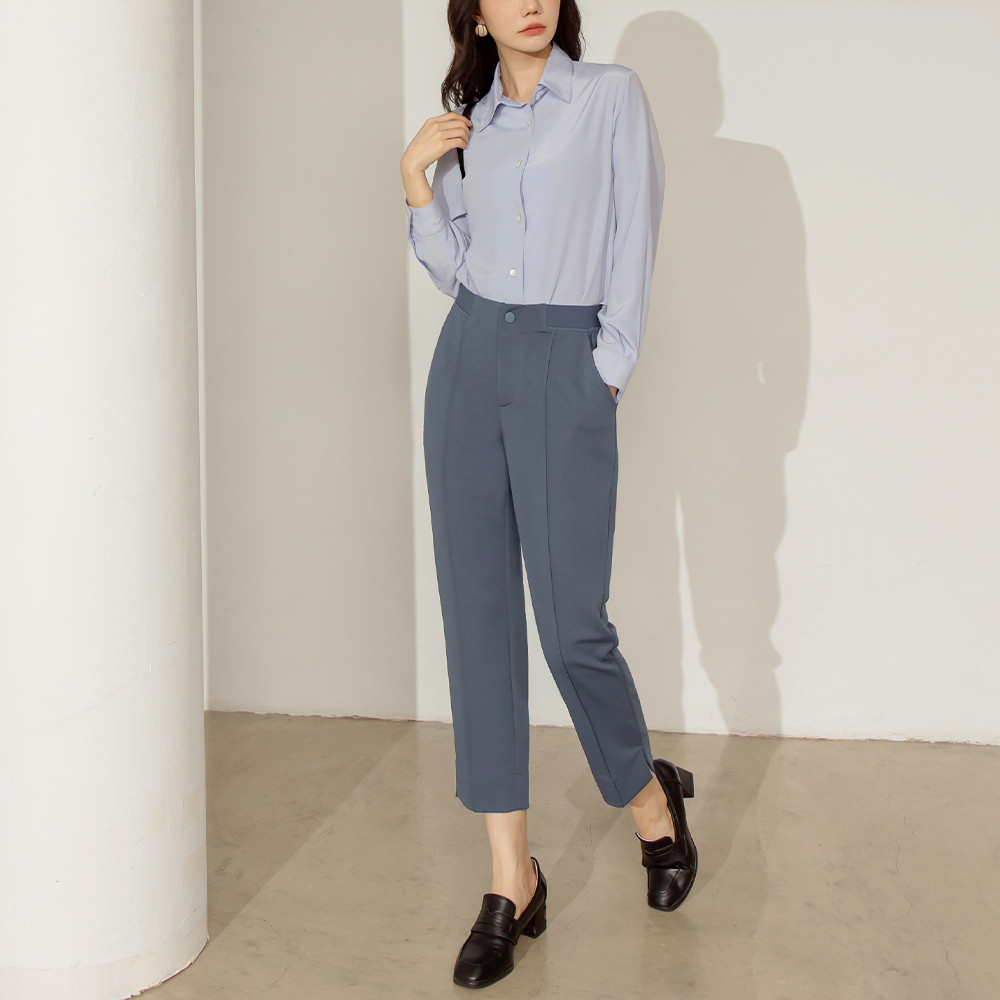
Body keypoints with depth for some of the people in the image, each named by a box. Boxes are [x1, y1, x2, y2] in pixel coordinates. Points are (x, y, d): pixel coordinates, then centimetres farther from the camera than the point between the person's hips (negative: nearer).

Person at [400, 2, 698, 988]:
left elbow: (632, 242, -2)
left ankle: (651, 798, 23)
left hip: (565, 369, -4)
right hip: (469, 363, 4)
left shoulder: (612, 95, 4)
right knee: (476, 612, 0)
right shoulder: (467, 125, 15)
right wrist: (414, 177, 1)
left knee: (572, 624, -7)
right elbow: (453, 268, 11)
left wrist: (608, 372, -7)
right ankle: (511, 878, 6)